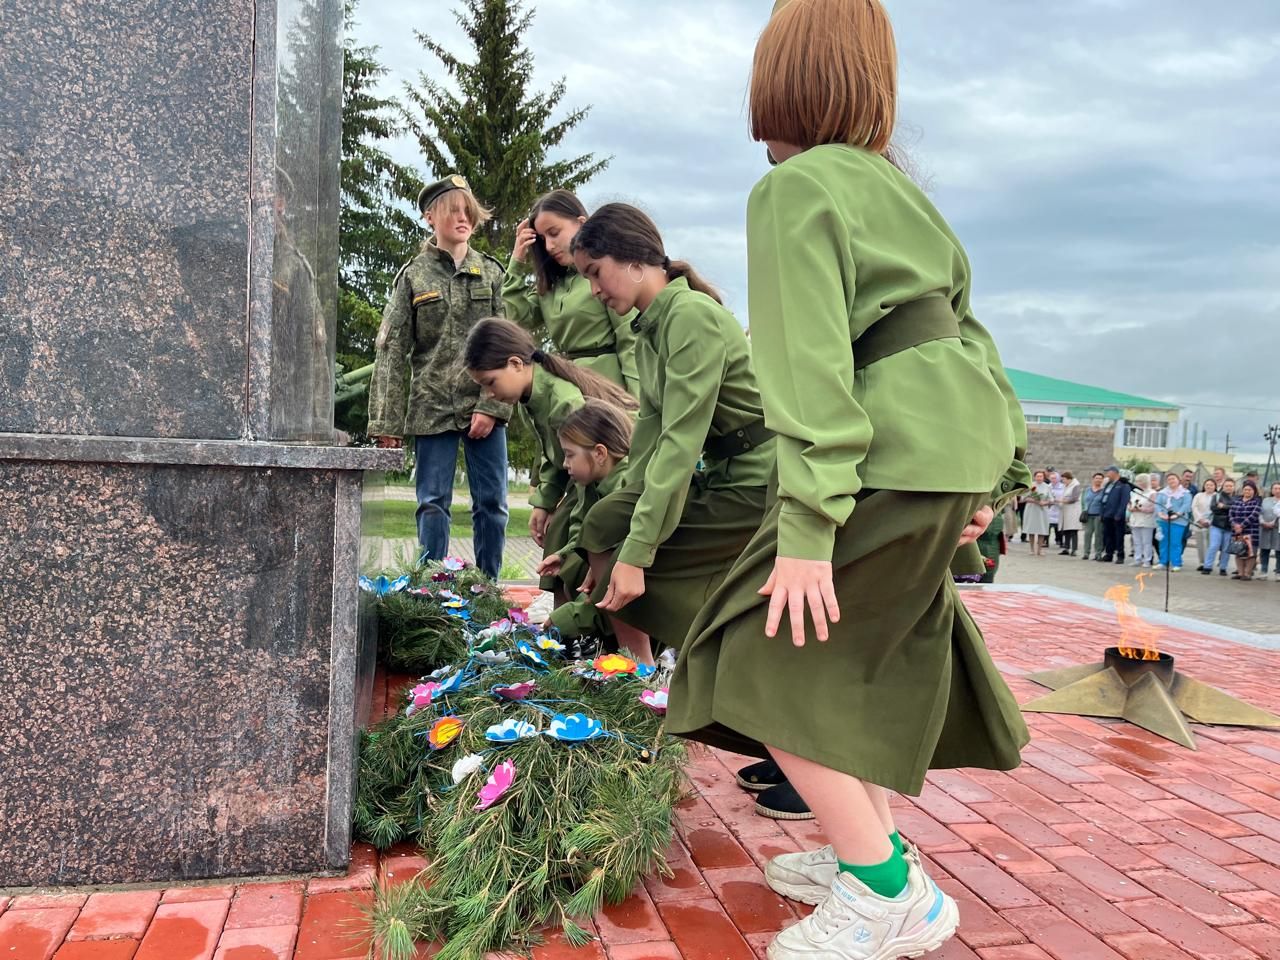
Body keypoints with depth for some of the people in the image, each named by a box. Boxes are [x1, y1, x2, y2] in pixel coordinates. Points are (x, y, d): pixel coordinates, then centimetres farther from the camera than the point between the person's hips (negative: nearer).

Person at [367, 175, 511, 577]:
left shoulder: (491, 272, 7)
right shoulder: (412, 277, 5)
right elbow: (390, 351, 1)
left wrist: (492, 406, -10)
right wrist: (386, 421, -7)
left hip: (485, 408, 1)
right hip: (432, 408, -1)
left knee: (492, 503, 4)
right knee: (433, 503, 3)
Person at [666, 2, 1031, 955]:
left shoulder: (796, 190, -8)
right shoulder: (896, 186, 19)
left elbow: (810, 366, -18)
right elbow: (963, 324, 18)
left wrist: (806, 526, -21)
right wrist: (995, 470, 20)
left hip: (894, 457, -9)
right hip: (956, 447, 9)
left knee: (768, 659, -3)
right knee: (864, 654, 19)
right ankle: (869, 848, 27)